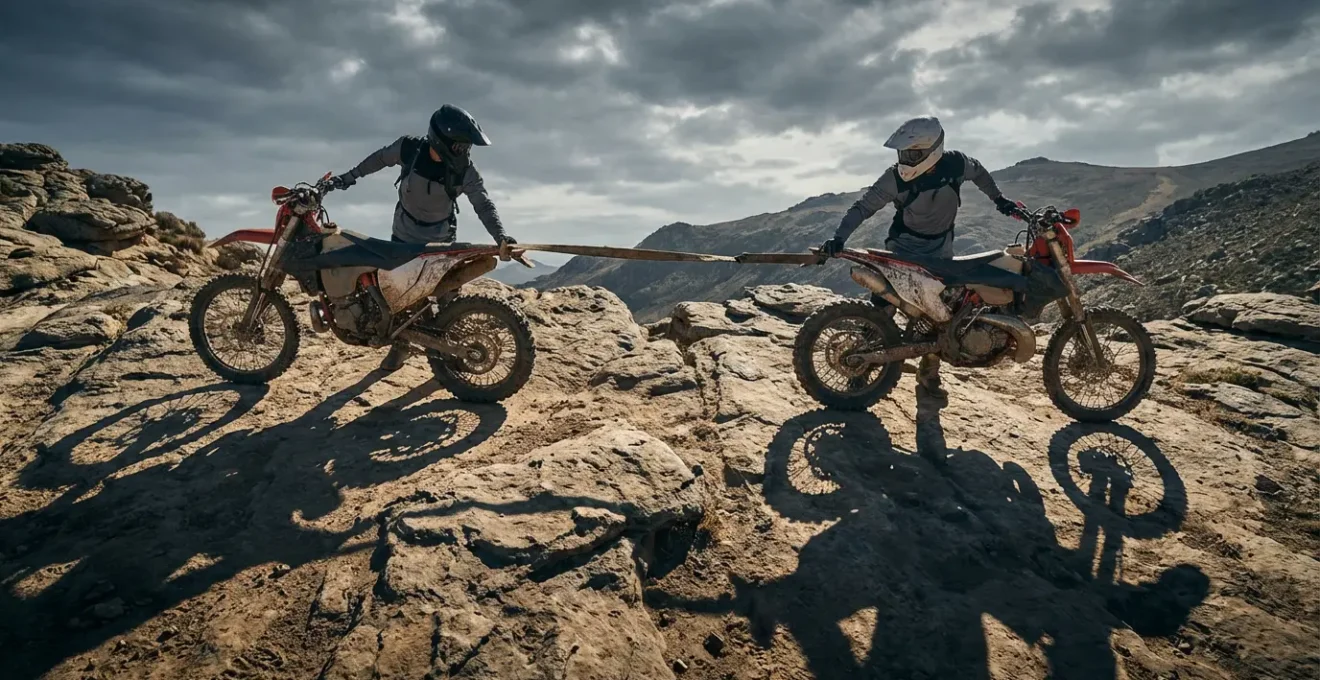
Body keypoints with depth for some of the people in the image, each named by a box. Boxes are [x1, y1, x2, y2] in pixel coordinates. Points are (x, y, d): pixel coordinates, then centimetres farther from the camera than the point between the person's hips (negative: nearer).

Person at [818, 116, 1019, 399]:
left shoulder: (955, 163, -15)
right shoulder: (896, 177, -21)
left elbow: (978, 171, 8)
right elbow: (864, 206, -19)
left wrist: (999, 200, 11)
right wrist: (839, 238, -30)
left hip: (941, 247, 3)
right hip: (904, 245, -2)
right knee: (883, 304, -18)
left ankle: (928, 371, 18)